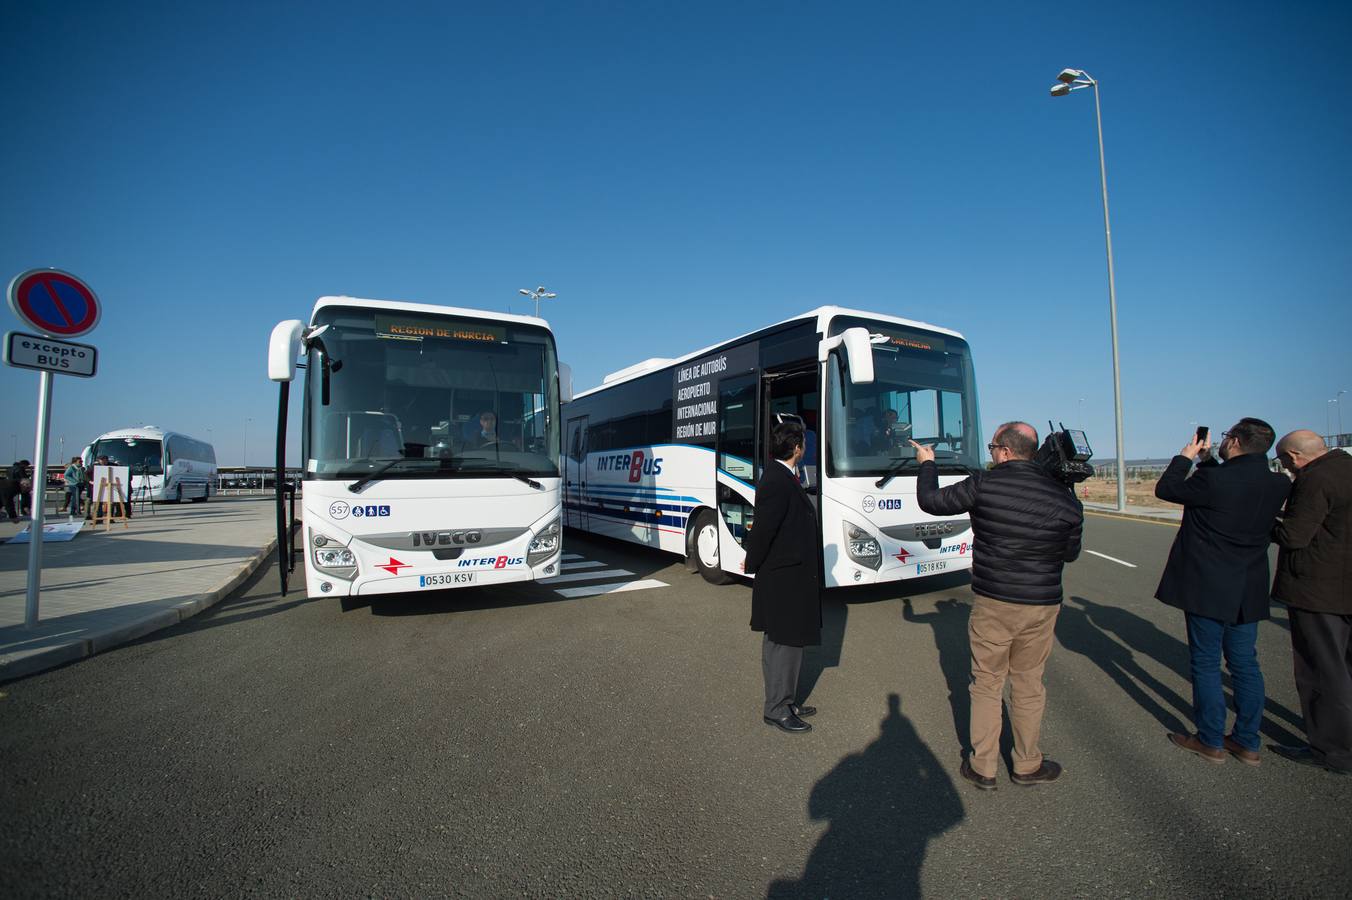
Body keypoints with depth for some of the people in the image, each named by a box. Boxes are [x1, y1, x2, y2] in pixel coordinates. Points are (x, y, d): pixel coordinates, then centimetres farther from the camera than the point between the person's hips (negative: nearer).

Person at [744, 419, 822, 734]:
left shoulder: (783, 477, 8)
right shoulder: (777, 481, -23)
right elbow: (763, 528, -22)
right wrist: (752, 566, -10)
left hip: (789, 578, 10)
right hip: (783, 579, -10)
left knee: (787, 642, 20)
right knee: (782, 644, 3)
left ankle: (785, 700, 35)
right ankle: (776, 709, 19)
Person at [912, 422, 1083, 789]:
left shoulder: (983, 485, -14)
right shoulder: (1064, 497, -6)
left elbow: (931, 501, -5)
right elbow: (1070, 553, 7)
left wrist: (927, 464, 11)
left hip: (991, 602, -2)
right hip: (1041, 607, 2)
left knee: (986, 683, 13)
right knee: (1028, 686, 18)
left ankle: (983, 767, 24)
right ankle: (1027, 766, 34)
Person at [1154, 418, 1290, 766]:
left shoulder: (1214, 480, -22)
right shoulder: (1278, 485, 0)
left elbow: (1165, 489, -8)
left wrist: (1186, 457, 5)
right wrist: (1207, 461, 18)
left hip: (1207, 587, -6)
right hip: (1248, 591, 7)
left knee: (1205, 664, 6)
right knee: (1244, 664, 16)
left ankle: (1211, 742, 17)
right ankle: (1247, 742, 26)